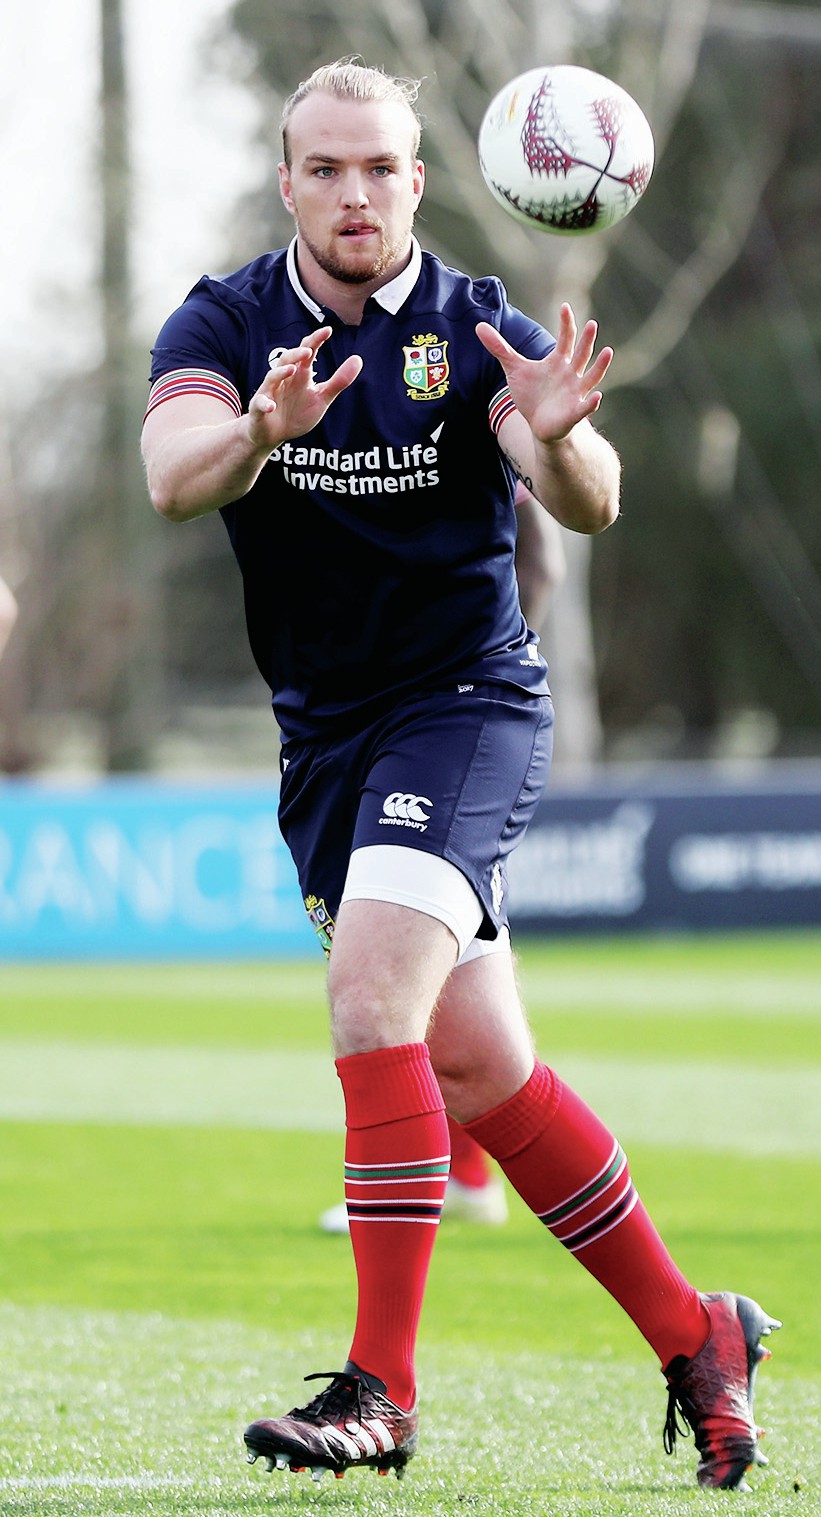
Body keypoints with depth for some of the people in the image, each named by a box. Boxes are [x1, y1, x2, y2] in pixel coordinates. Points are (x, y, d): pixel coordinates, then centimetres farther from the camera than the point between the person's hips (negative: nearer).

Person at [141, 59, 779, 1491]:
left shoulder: (481, 330, -7)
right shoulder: (227, 324, -2)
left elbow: (589, 504, -21)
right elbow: (173, 474, -22)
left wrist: (558, 436, -44)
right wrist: (260, 431, -44)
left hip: (467, 702, -4)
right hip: (324, 731, 4)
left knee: (372, 987, -24)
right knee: (479, 1067, 5)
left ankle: (383, 1386, -22)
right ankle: (694, 1334, 20)